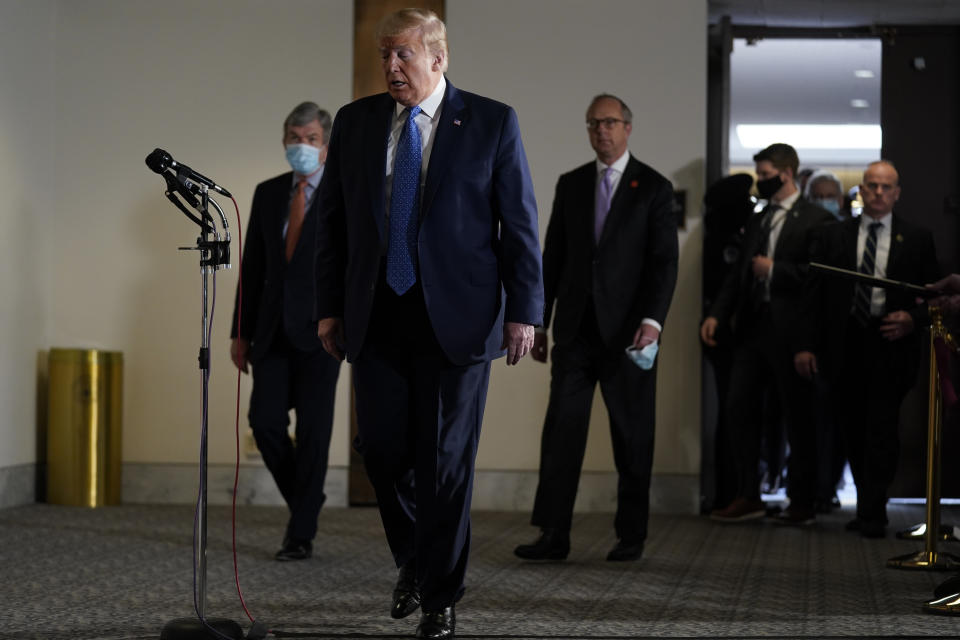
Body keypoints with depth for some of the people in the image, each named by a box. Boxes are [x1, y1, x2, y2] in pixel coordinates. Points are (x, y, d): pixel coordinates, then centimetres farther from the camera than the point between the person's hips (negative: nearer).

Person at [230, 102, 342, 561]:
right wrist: (240, 332, 10)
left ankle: (301, 534, 5)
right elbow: (253, 267, 13)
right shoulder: (267, 194, 12)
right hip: (273, 332, 4)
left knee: (313, 430, -2)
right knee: (265, 422, -3)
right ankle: (305, 501, 21)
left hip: (319, 332, -4)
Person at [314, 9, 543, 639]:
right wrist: (330, 306, 8)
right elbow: (334, 222, 12)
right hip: (376, 319, 3)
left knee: (445, 461, 1)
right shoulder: (355, 122, 8)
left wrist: (524, 310, -5)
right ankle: (413, 562, 31)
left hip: (456, 319, -3)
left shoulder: (492, 123, -1)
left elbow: (520, 221, -1)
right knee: (383, 449, 5)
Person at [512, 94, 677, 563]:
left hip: (627, 331, -3)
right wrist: (539, 321, 10)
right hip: (575, 328, 3)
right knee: (561, 427, -4)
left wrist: (652, 320, -17)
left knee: (633, 434, 3)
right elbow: (553, 257, 13)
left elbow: (664, 261, -5)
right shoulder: (570, 185, 12)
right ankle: (553, 534, -5)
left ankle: (631, 535, 12)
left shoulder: (654, 187, 1)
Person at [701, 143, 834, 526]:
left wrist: (775, 269, -13)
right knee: (739, 408, 4)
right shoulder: (756, 222, 17)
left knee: (798, 418, 2)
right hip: (752, 328, 7)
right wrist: (717, 314, 8)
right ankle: (748, 497, 12)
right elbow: (739, 274, 19)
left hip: (790, 332, -7)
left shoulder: (816, 220, -5)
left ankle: (802, 503, 11)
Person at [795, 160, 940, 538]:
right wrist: (805, 345, -2)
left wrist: (913, 319, -12)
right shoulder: (833, 237, 10)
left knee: (882, 432, -8)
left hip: (890, 346, -2)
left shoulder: (917, 240, 7)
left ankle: (872, 514, -7)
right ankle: (867, 508, 17)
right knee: (854, 433, 6)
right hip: (845, 348, 2)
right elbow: (813, 294, 6)